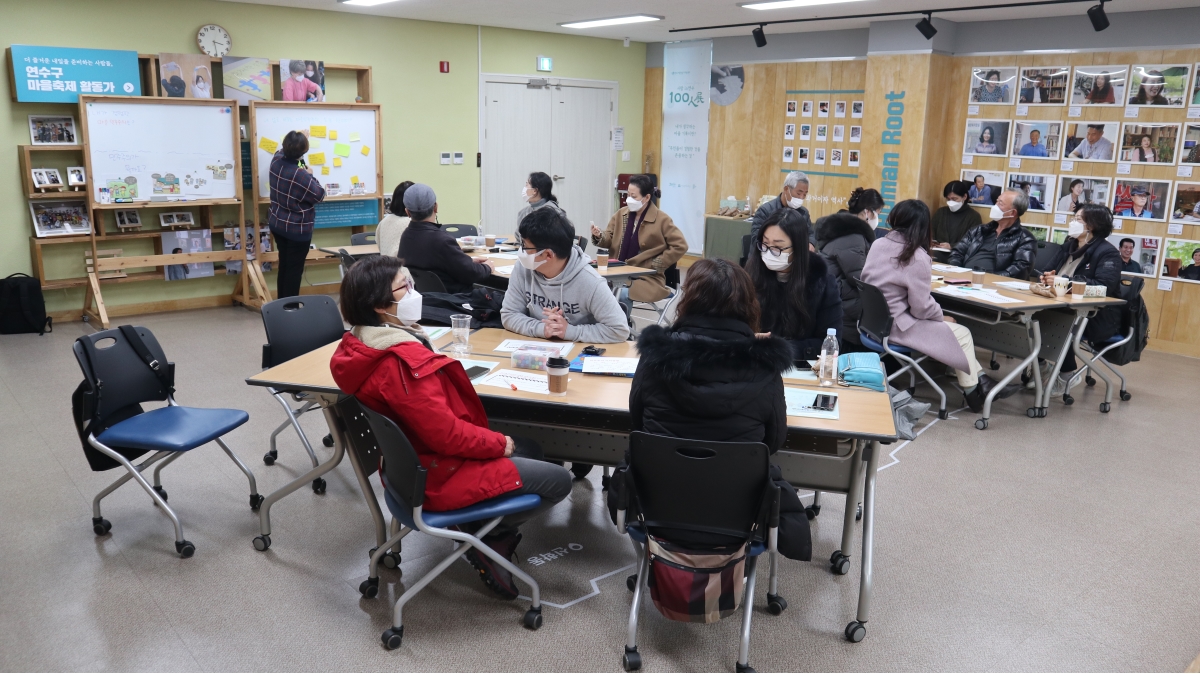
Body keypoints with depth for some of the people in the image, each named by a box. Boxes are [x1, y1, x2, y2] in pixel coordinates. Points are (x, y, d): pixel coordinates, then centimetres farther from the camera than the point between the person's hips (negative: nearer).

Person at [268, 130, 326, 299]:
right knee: (294, 269, 2)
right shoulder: (301, 175, -27)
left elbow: (282, 151, 21)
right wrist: (310, 175, -1)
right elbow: (320, 195, -13)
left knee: (283, 265, 18)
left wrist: (293, 141, 32)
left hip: (277, 224, 8)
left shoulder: (276, 162, -5)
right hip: (297, 229, -8)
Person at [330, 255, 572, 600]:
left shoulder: (362, 347, -1)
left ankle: (480, 525, 18)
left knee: (531, 450, 22)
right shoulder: (400, 363, -33)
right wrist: (500, 443, -13)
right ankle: (488, 537, 10)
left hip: (413, 461, 10)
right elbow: (446, 434, -30)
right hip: (437, 477, -10)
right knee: (559, 481, -2)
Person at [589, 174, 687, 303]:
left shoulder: (662, 219, -6)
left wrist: (656, 265, -9)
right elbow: (609, 240, 12)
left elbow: (680, 246, -7)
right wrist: (599, 236, -12)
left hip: (647, 277, -5)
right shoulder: (621, 214, 9)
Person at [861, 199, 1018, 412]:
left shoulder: (878, 244, 1)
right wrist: (942, 316, 5)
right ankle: (973, 389, 25)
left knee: (954, 330, 22)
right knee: (962, 333, 9)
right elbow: (921, 307, -16)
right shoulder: (917, 257, -19)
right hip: (895, 327, -8)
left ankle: (980, 380, 25)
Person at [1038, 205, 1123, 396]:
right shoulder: (1068, 246, 14)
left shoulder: (1107, 253, -9)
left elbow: (1104, 286, -24)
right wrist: (1047, 278, -12)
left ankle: (1066, 375, -17)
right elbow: (1049, 272, 15)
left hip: (1099, 318, -7)